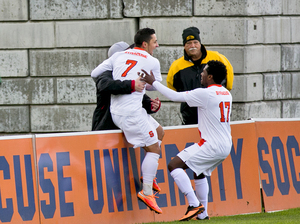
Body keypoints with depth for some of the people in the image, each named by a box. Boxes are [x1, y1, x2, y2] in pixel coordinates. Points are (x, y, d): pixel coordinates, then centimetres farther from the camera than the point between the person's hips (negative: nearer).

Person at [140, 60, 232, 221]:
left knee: (174, 165, -8)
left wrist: (153, 82, -3)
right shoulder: (226, 93, 11)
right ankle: (202, 213, 29)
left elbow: (175, 96, -12)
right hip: (226, 146, 9)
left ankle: (194, 205, -16)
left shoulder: (205, 94, -15)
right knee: (199, 172, 29)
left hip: (212, 146, -9)